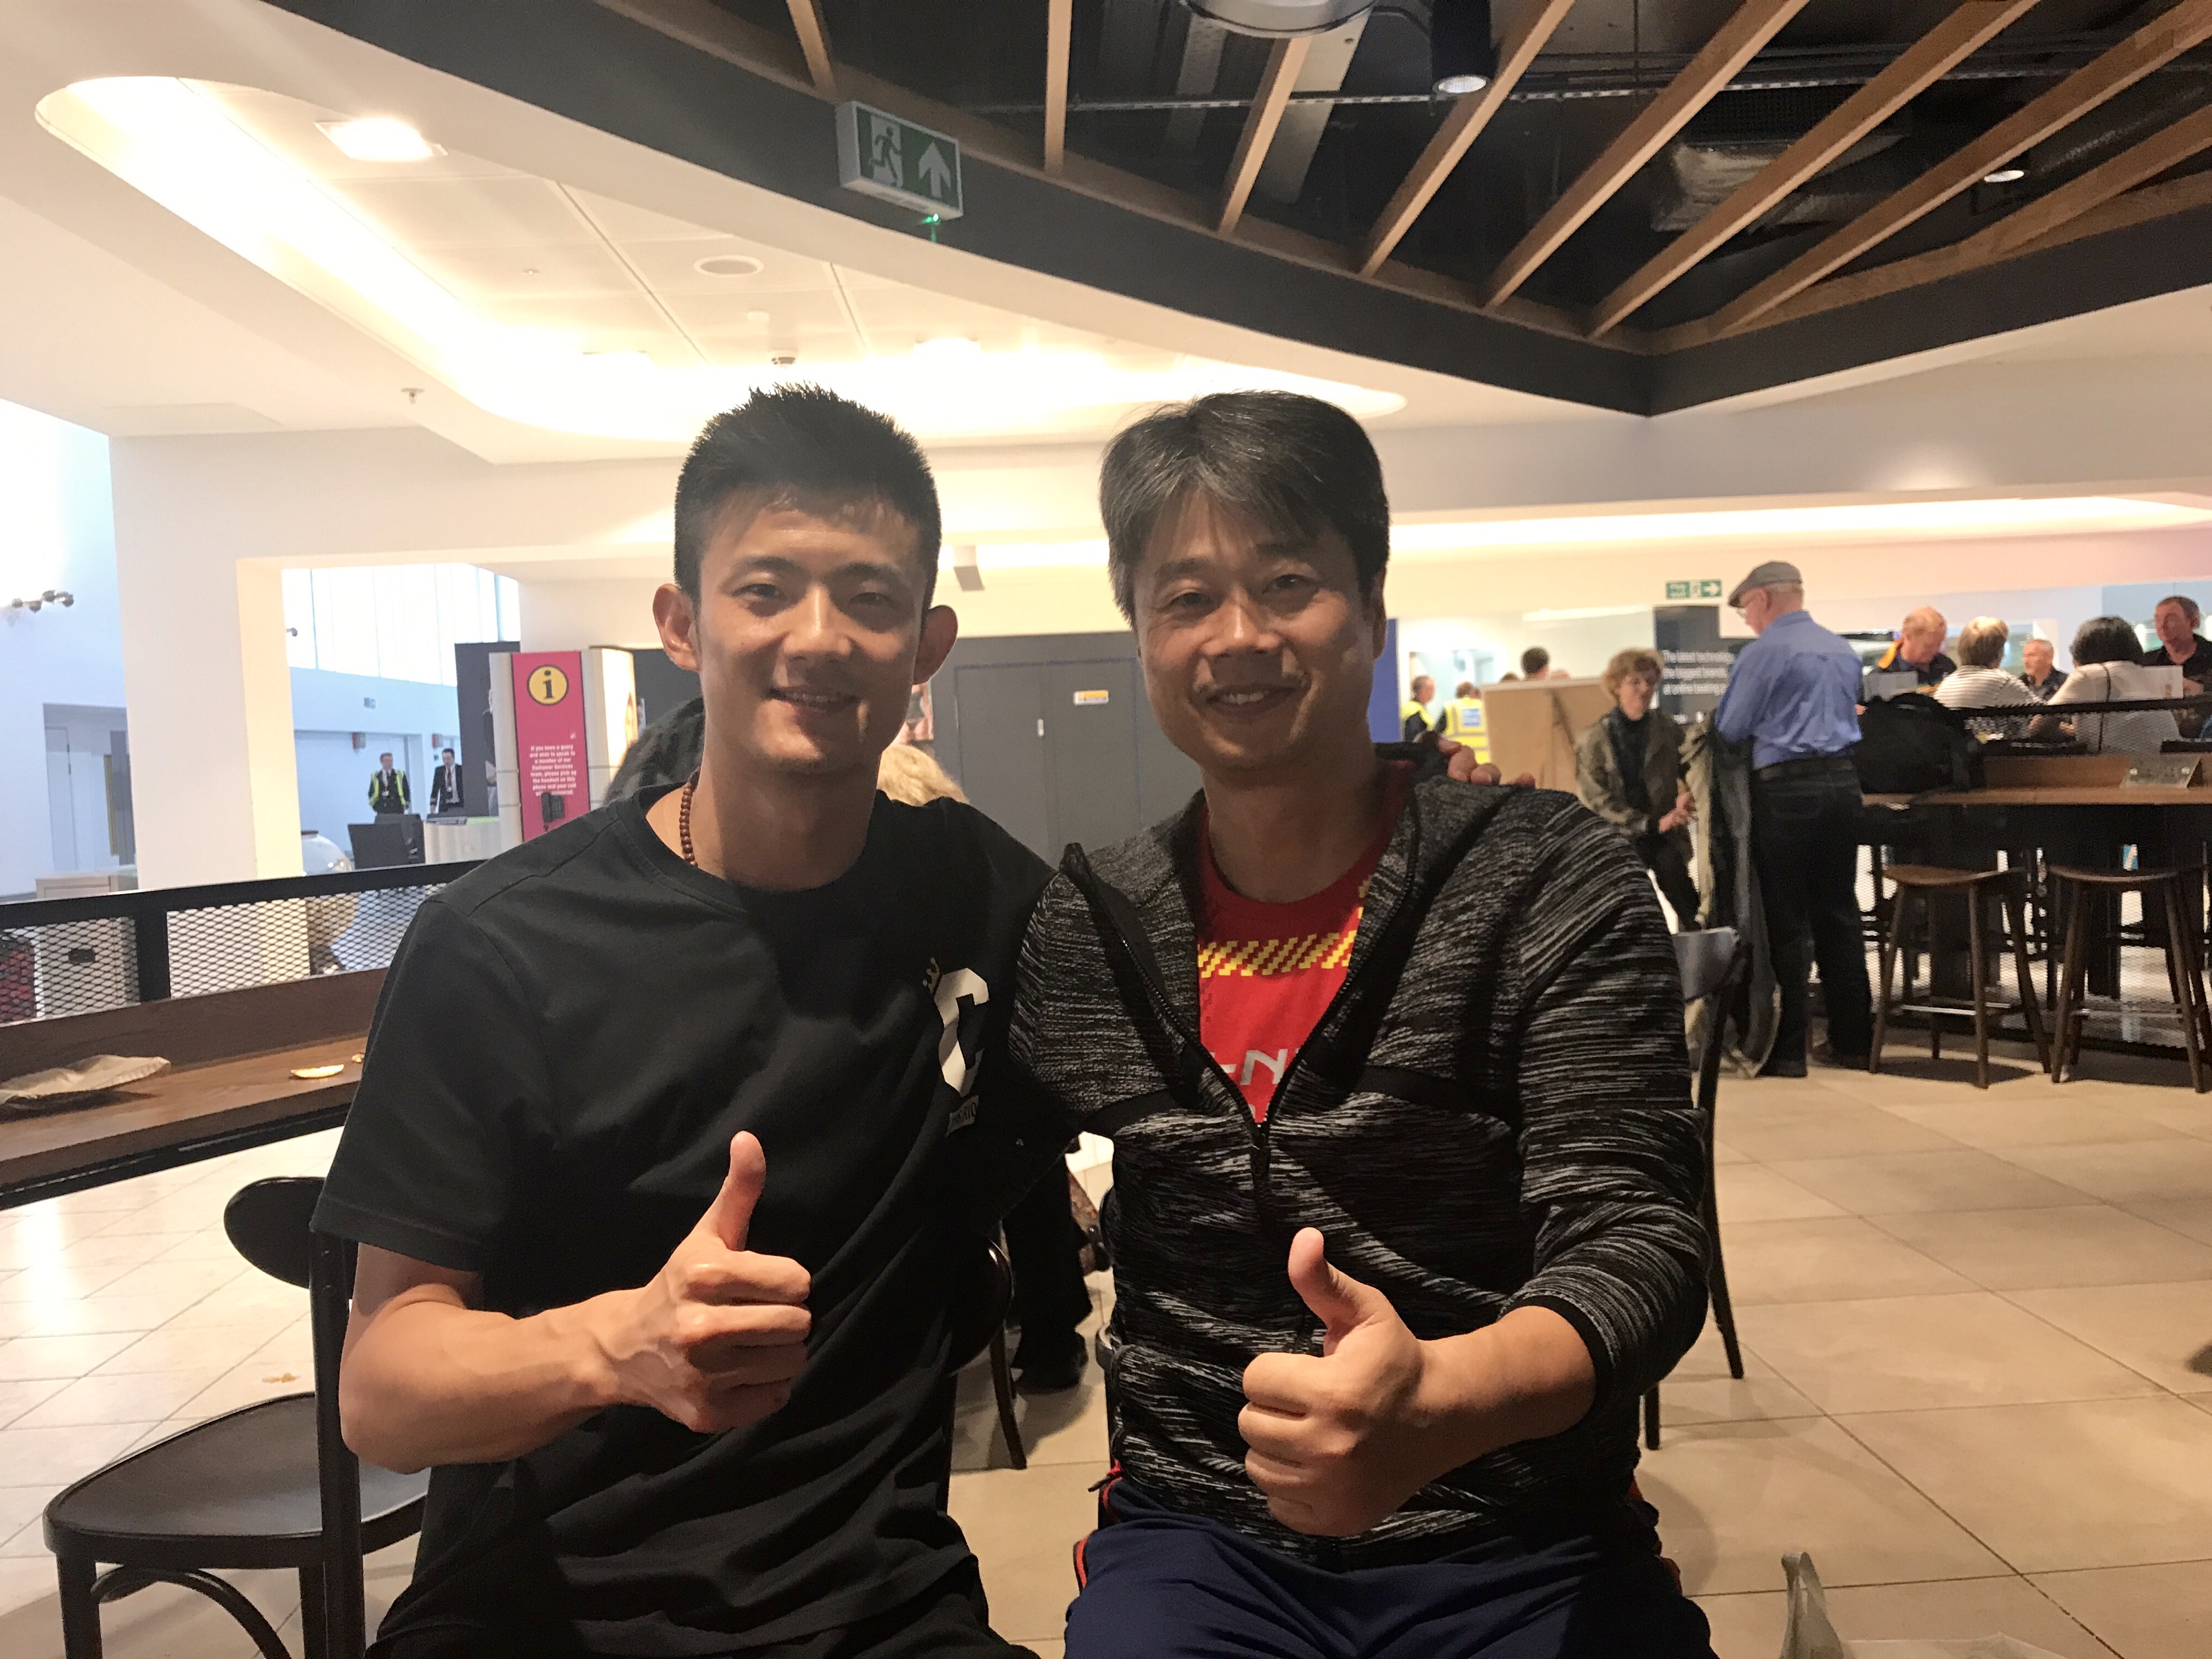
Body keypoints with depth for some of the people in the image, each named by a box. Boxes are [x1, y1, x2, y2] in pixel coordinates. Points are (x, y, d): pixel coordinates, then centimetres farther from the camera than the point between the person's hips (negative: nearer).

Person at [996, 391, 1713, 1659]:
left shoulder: (1552, 887, -6)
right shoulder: (1086, 931, 2)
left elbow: (1633, 1237, -14)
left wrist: (1437, 1399, -34)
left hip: (1524, 1550, 0)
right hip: (1199, 1540, 1)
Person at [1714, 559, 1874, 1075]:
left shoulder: (1764, 652, -7)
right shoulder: (1844, 651, 16)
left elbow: (1730, 729, -5)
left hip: (1786, 789, -7)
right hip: (1842, 781, 7)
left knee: (1786, 921, -2)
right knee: (1839, 913, 12)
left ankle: (1787, 1049, 1)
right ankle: (1853, 1039, 17)